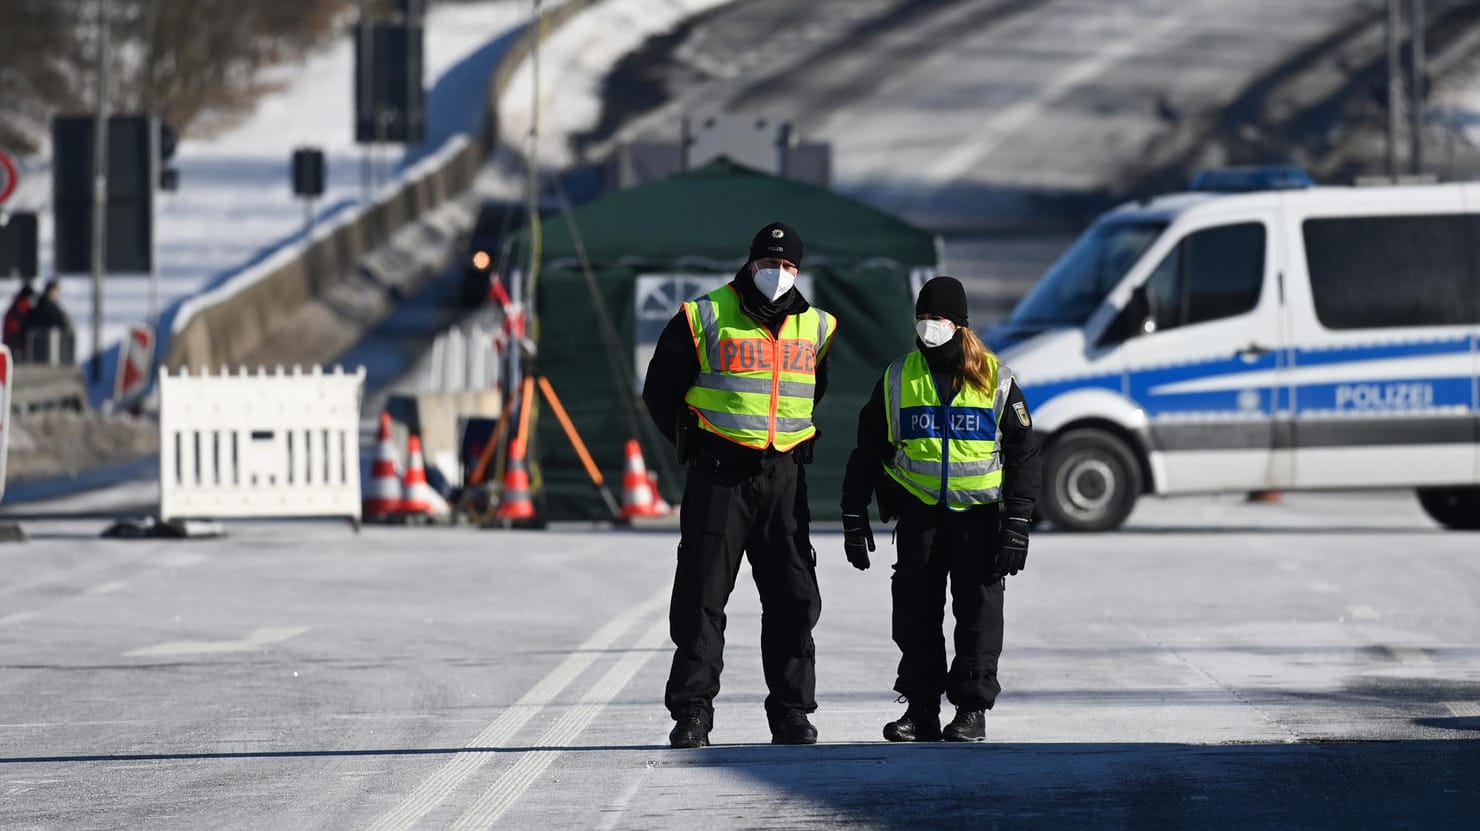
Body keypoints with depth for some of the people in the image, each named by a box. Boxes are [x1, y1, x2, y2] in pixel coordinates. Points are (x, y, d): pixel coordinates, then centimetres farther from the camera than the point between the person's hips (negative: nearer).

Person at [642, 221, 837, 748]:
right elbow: (660, 389, 5)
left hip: (784, 477, 3)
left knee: (793, 597, 3)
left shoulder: (816, 328, 10)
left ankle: (792, 712, 10)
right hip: (719, 475, -3)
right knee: (702, 596, -4)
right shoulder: (706, 318, -2)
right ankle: (692, 713, 0)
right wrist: (692, 443, 3)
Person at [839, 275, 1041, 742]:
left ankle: (972, 709, 5)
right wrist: (854, 516, 6)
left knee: (978, 611, -1)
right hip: (919, 511, 2)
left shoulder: (994, 379, -1)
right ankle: (921, 708, 8)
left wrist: (1017, 523, -7)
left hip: (979, 512, -2)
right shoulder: (899, 379, 4)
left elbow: (1023, 453, 0)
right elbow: (868, 449, 10)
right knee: (916, 612, 1)